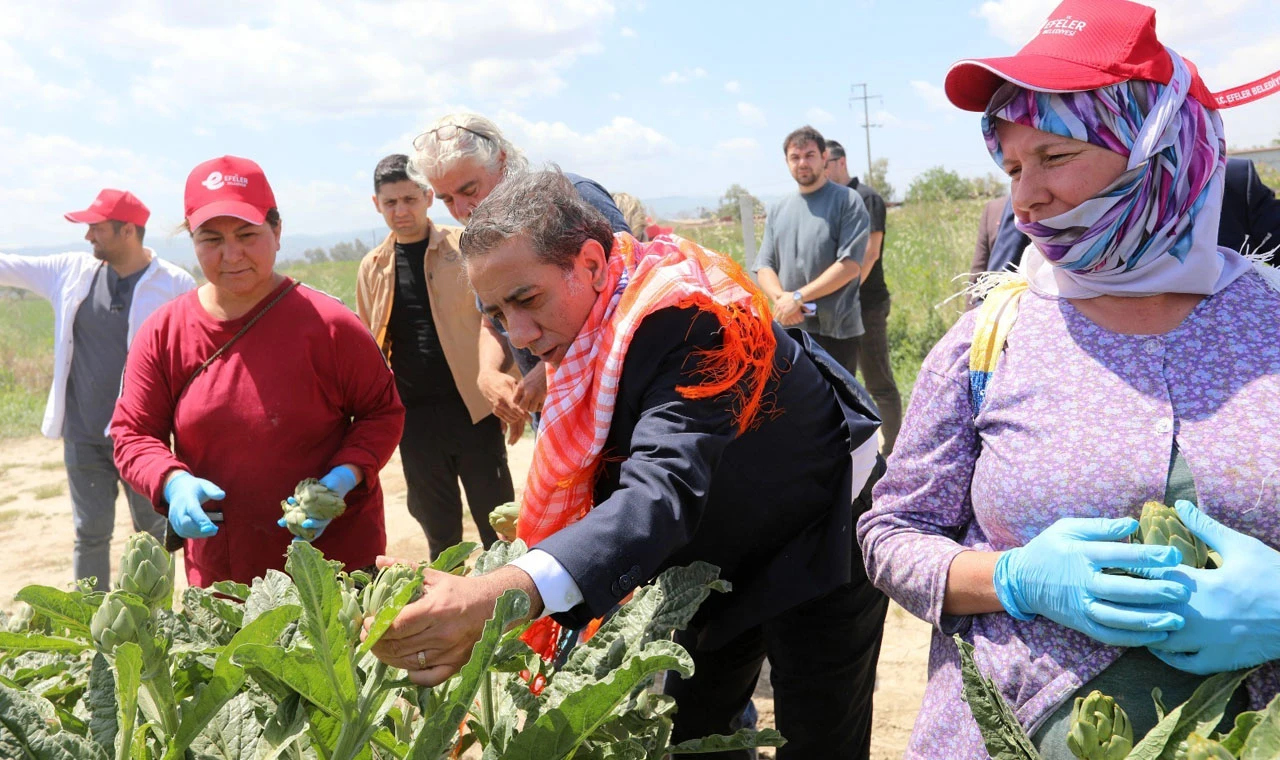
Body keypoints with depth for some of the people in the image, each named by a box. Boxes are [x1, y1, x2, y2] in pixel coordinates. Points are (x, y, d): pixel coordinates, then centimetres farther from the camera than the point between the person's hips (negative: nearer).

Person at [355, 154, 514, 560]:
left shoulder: (463, 246, -1)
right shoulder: (372, 267, 10)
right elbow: (371, 346, 16)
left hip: (472, 405, -3)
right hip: (414, 415, 3)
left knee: (497, 525, 3)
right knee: (439, 530, 14)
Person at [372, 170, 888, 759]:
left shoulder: (692, 318, -34)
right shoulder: (578, 332, -8)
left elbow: (663, 488, -49)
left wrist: (509, 595, -63)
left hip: (820, 543, -7)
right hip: (718, 553, 8)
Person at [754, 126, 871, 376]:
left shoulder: (847, 201, -3)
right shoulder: (778, 210, 14)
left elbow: (850, 265, -13)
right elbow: (764, 266, 9)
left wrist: (798, 297, -16)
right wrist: (781, 297, -13)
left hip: (834, 330, -5)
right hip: (789, 330, 5)